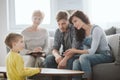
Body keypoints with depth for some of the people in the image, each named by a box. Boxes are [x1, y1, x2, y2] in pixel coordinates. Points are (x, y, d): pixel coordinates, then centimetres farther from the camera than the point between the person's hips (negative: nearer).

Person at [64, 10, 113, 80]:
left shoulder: (96, 29, -14)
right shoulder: (82, 33, 11)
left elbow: (92, 51, -19)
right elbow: (86, 51, 7)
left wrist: (75, 51, -16)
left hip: (105, 56, -7)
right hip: (94, 56, 7)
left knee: (83, 57, -32)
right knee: (76, 62, -21)